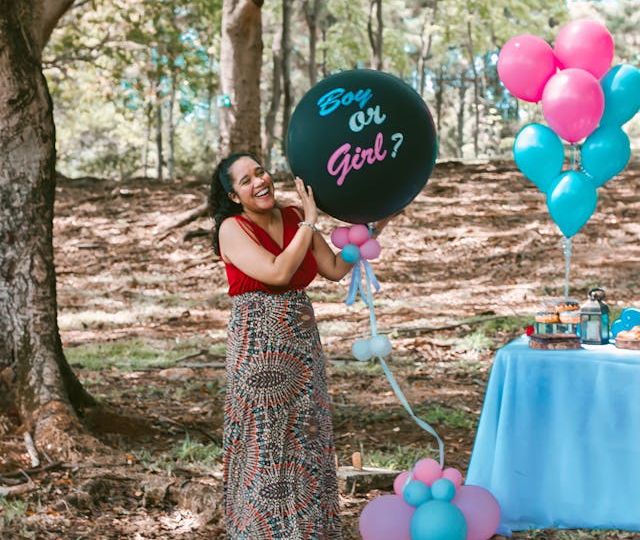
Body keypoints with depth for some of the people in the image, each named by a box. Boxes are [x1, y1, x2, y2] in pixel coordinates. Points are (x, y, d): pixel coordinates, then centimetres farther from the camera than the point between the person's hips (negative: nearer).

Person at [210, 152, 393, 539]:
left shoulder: (293, 218, 7)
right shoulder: (232, 229, -9)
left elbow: (335, 269, 6)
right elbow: (278, 273, -21)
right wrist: (310, 221, -14)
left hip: (302, 348, 6)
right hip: (259, 352, -5)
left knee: (305, 445, 11)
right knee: (266, 448, 2)